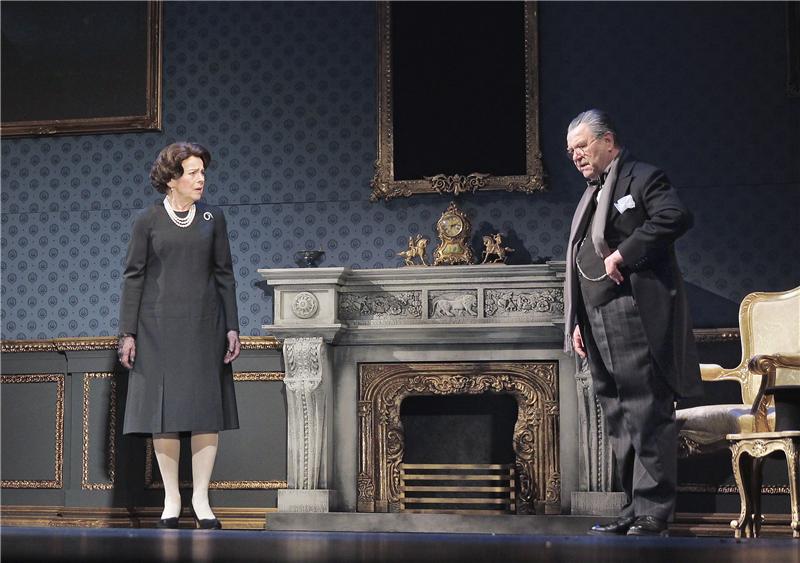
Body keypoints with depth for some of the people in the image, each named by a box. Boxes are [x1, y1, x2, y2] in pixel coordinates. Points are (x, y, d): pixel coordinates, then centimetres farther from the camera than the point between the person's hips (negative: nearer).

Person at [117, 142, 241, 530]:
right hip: (159, 327, -2)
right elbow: (133, 277, 1)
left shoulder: (213, 219, 6)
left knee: (207, 411, -1)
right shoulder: (148, 221, 0)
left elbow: (224, 275, 8)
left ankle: (201, 498, 8)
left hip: (205, 327, 2)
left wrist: (231, 327, 2)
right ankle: (171, 500, 10)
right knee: (164, 413, 0)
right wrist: (128, 333, -4)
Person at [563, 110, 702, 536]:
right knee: (619, 422, 10)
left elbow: (676, 217, -22)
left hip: (638, 322, -9)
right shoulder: (590, 198, 23)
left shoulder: (643, 179, -2)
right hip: (600, 330, 9)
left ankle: (654, 515, -5)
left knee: (647, 418, -7)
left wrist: (622, 253, -19)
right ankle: (635, 509, 16)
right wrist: (576, 322, 14)